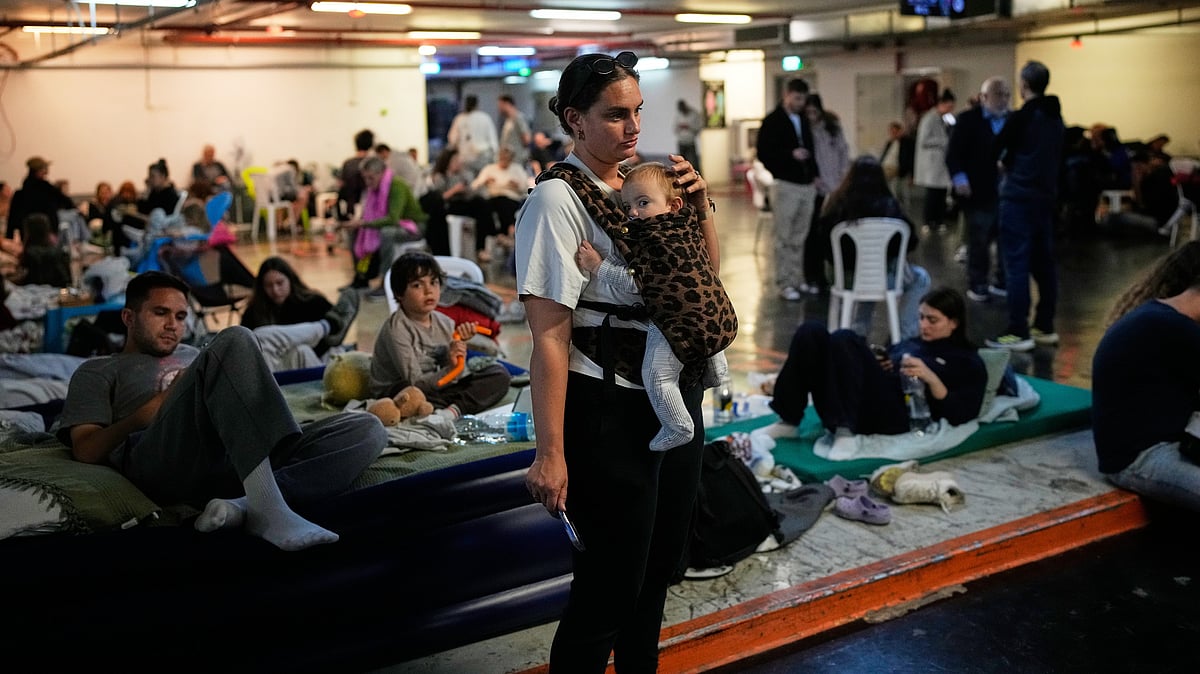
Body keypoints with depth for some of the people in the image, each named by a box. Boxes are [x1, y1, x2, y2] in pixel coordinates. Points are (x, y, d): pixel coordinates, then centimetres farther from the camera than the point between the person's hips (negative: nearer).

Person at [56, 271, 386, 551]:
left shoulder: (195, 356, 41)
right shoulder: (98, 371, 26)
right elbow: (85, 451, 9)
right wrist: (157, 406, 0)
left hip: (237, 461, 5)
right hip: (162, 462, -5)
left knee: (368, 430, -13)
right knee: (234, 339, -27)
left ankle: (243, 508, -36)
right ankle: (268, 510, -42)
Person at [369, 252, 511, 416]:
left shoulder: (445, 323, 3)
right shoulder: (396, 329, -16)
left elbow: (455, 377, 1)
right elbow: (414, 382, -19)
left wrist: (459, 344, -14)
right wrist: (449, 369, -33)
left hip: (439, 387, 7)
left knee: (499, 374, -5)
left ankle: (454, 409, -25)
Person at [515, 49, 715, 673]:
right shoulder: (559, 199, -15)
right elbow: (548, 335, -20)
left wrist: (700, 206, -2)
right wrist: (550, 454, -23)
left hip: (675, 395, 8)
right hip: (609, 410, -8)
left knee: (660, 563, 22)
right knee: (611, 580, 3)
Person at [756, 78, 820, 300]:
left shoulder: (804, 121, 16)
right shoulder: (772, 121, -4)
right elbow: (763, 153, -10)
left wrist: (814, 174, 11)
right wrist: (790, 155, -20)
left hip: (807, 186, 6)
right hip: (785, 186, -6)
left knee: (800, 238, 10)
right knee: (784, 238, -2)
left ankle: (798, 279, 18)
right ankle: (785, 283, 3)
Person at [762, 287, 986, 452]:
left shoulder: (969, 363, 17)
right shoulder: (909, 344, 35)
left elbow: (959, 416, 2)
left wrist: (931, 378, -11)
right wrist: (873, 364, 8)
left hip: (895, 416, -6)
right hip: (858, 408, 6)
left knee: (844, 338, -27)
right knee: (811, 331, -16)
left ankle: (846, 431, -35)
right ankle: (788, 422, -18)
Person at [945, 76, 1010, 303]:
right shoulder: (968, 120, -1)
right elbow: (953, 153, -6)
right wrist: (959, 178, -19)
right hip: (980, 193, -3)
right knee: (979, 241, 7)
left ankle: (1002, 282, 22)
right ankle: (977, 285, 20)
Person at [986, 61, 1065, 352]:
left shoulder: (1022, 116, -11)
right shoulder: (1056, 117, 11)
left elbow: (995, 151, -4)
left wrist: (1006, 163, 17)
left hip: (1019, 197, -8)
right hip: (1046, 197, 8)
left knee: (1017, 264, -6)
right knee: (1043, 263, 12)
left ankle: (1019, 333, -7)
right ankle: (1045, 327, 18)